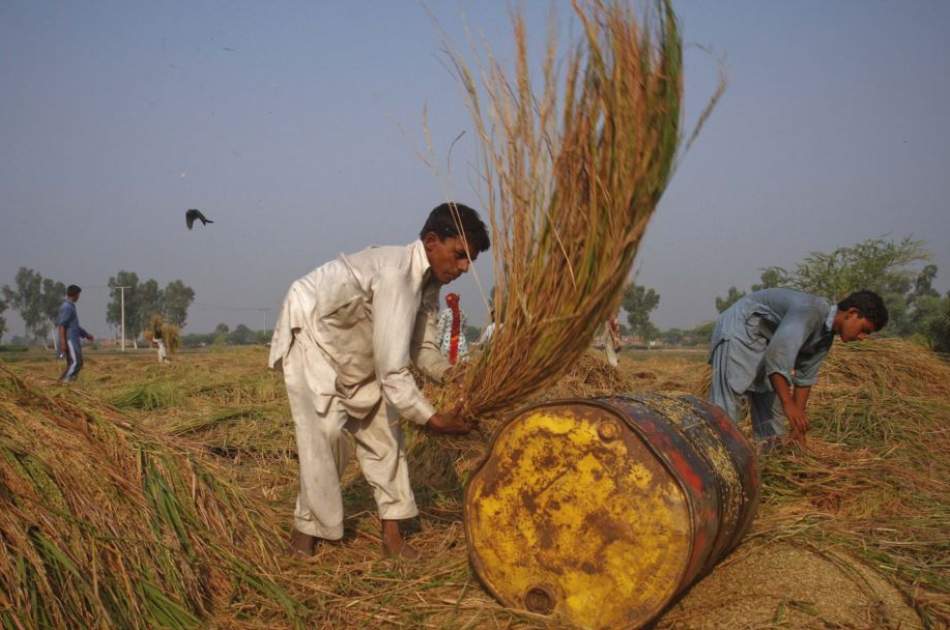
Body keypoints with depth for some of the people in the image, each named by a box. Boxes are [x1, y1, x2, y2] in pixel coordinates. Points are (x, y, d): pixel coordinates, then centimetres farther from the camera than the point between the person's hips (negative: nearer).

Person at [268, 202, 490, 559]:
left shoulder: (428, 280, -9)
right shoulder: (395, 274, -37)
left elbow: (422, 348, -5)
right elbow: (392, 370, -40)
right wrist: (433, 420, -39)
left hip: (355, 348, 9)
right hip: (310, 332, -9)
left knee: (381, 425, 2)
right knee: (324, 431, -16)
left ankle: (392, 532, 6)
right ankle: (306, 528, 2)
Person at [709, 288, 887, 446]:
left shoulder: (826, 336, 3)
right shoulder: (810, 310, -27)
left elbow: (805, 377, 8)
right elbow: (777, 356, -35)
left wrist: (798, 423, 5)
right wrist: (788, 404, -35)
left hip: (763, 344, 10)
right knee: (725, 407, -19)